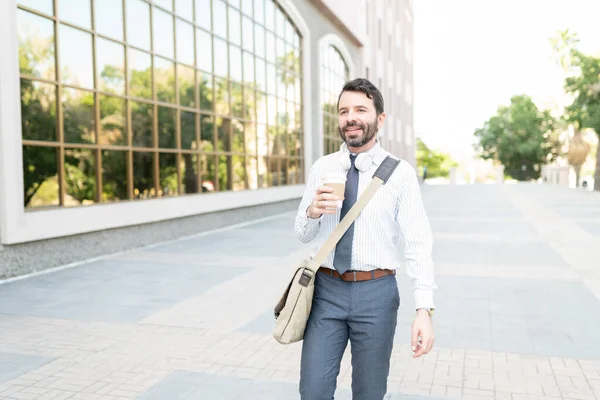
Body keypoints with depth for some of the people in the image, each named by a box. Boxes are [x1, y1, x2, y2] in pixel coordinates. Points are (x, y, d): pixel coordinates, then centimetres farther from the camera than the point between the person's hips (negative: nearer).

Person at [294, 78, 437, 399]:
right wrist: (312, 212, -16)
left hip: (376, 293, -2)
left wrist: (424, 309, -21)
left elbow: (418, 242, -11)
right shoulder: (321, 168, 4)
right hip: (326, 291, 2)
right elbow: (302, 234, 8)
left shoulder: (400, 173, -7)